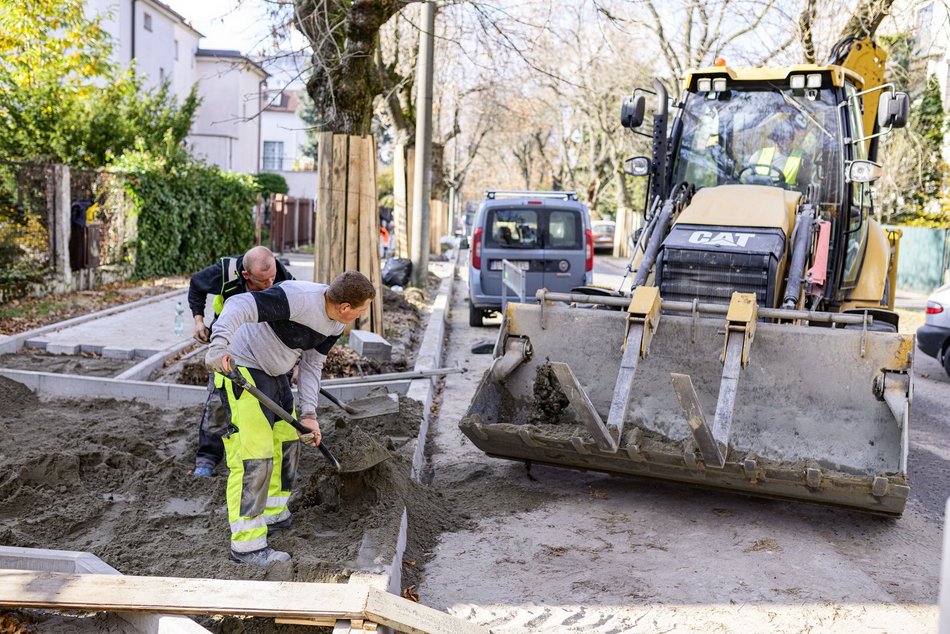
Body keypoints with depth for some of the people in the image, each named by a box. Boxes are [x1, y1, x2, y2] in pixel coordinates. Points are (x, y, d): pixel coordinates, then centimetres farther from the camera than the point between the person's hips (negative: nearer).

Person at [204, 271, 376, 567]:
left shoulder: (334, 325, -1)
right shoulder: (298, 297, -30)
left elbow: (311, 365, 5)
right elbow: (239, 306, -37)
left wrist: (308, 414, -2)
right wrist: (218, 347, -50)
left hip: (274, 372, 10)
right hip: (240, 369, -10)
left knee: (287, 441, 18)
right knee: (253, 455, -13)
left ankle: (274, 514, 37)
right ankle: (247, 543, -5)